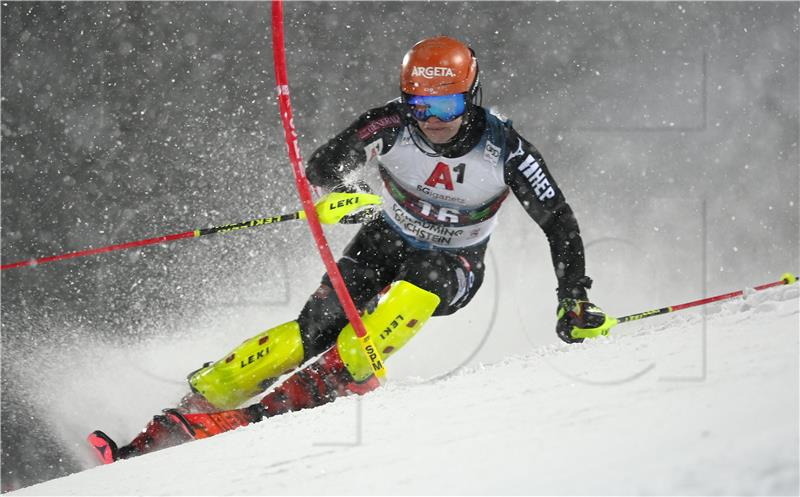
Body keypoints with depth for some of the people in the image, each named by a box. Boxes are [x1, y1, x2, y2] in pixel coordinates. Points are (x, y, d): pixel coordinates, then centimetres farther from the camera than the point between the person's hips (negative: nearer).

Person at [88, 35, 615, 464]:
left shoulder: (505, 151, -22)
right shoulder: (391, 126, -20)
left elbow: (560, 222, -14)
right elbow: (321, 167, -9)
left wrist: (575, 301, -21)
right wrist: (349, 193, -32)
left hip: (455, 267, 0)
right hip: (387, 242, 1)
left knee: (419, 285, -37)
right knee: (317, 326, -21)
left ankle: (337, 375, -42)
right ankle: (195, 406, -23)